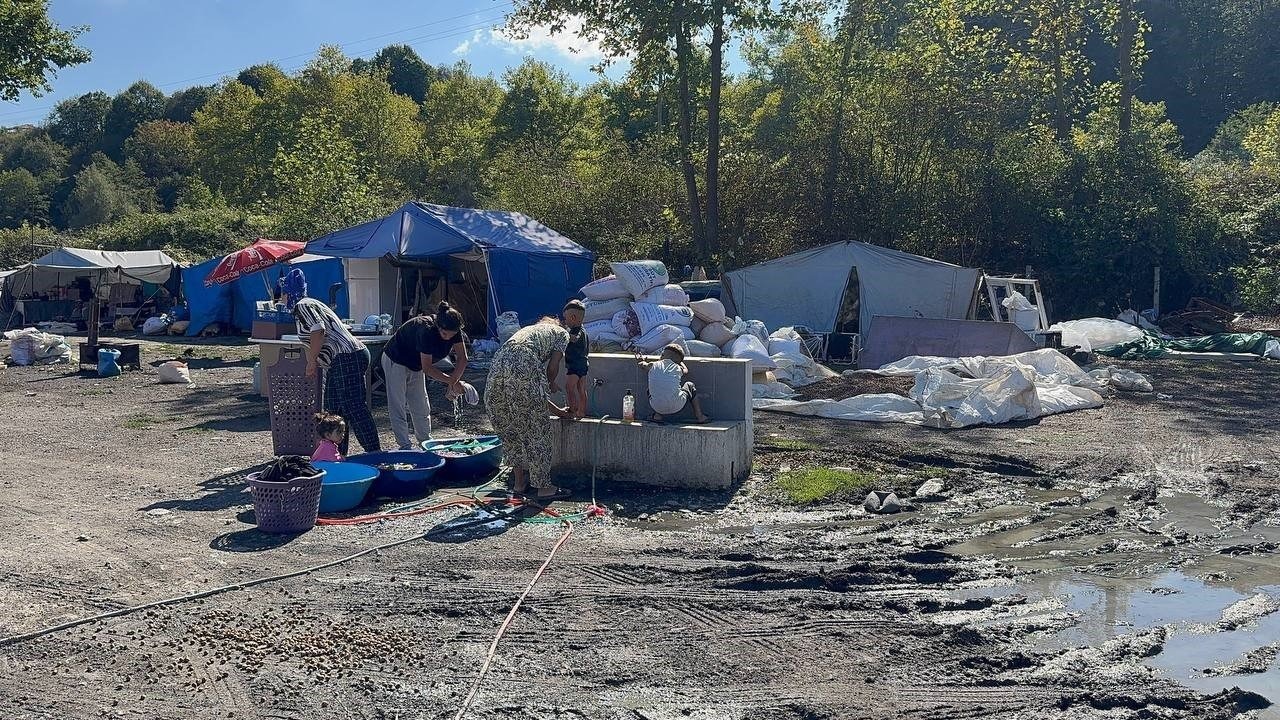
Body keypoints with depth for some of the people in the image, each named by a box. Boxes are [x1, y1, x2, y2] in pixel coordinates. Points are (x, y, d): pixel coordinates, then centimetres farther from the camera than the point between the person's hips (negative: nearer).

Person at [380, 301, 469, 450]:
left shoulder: (454, 331, -20)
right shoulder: (426, 330, -38)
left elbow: (462, 359, -14)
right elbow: (427, 368, -33)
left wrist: (453, 381, -28)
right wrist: (451, 381, -27)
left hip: (416, 365, 7)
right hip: (396, 361, -7)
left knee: (421, 407, 11)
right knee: (397, 406, -6)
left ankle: (427, 442, 20)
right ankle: (405, 446, -4)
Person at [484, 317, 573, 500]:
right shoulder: (561, 332, 26)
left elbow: (528, 392, 39)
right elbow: (552, 367, 7)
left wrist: (557, 410, 45)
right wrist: (550, 385, 30)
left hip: (497, 366, 6)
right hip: (523, 368, -6)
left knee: (510, 430, 20)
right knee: (536, 430, 6)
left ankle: (519, 482, 29)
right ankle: (544, 487, 13)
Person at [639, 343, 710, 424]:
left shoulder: (653, 366, 5)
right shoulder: (678, 369, 5)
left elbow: (642, 364, 29)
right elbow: (686, 371, 30)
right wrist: (680, 361, 48)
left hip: (657, 408, 1)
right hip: (677, 408, -1)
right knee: (690, 386, 26)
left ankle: (657, 416, 21)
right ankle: (699, 417, 30)